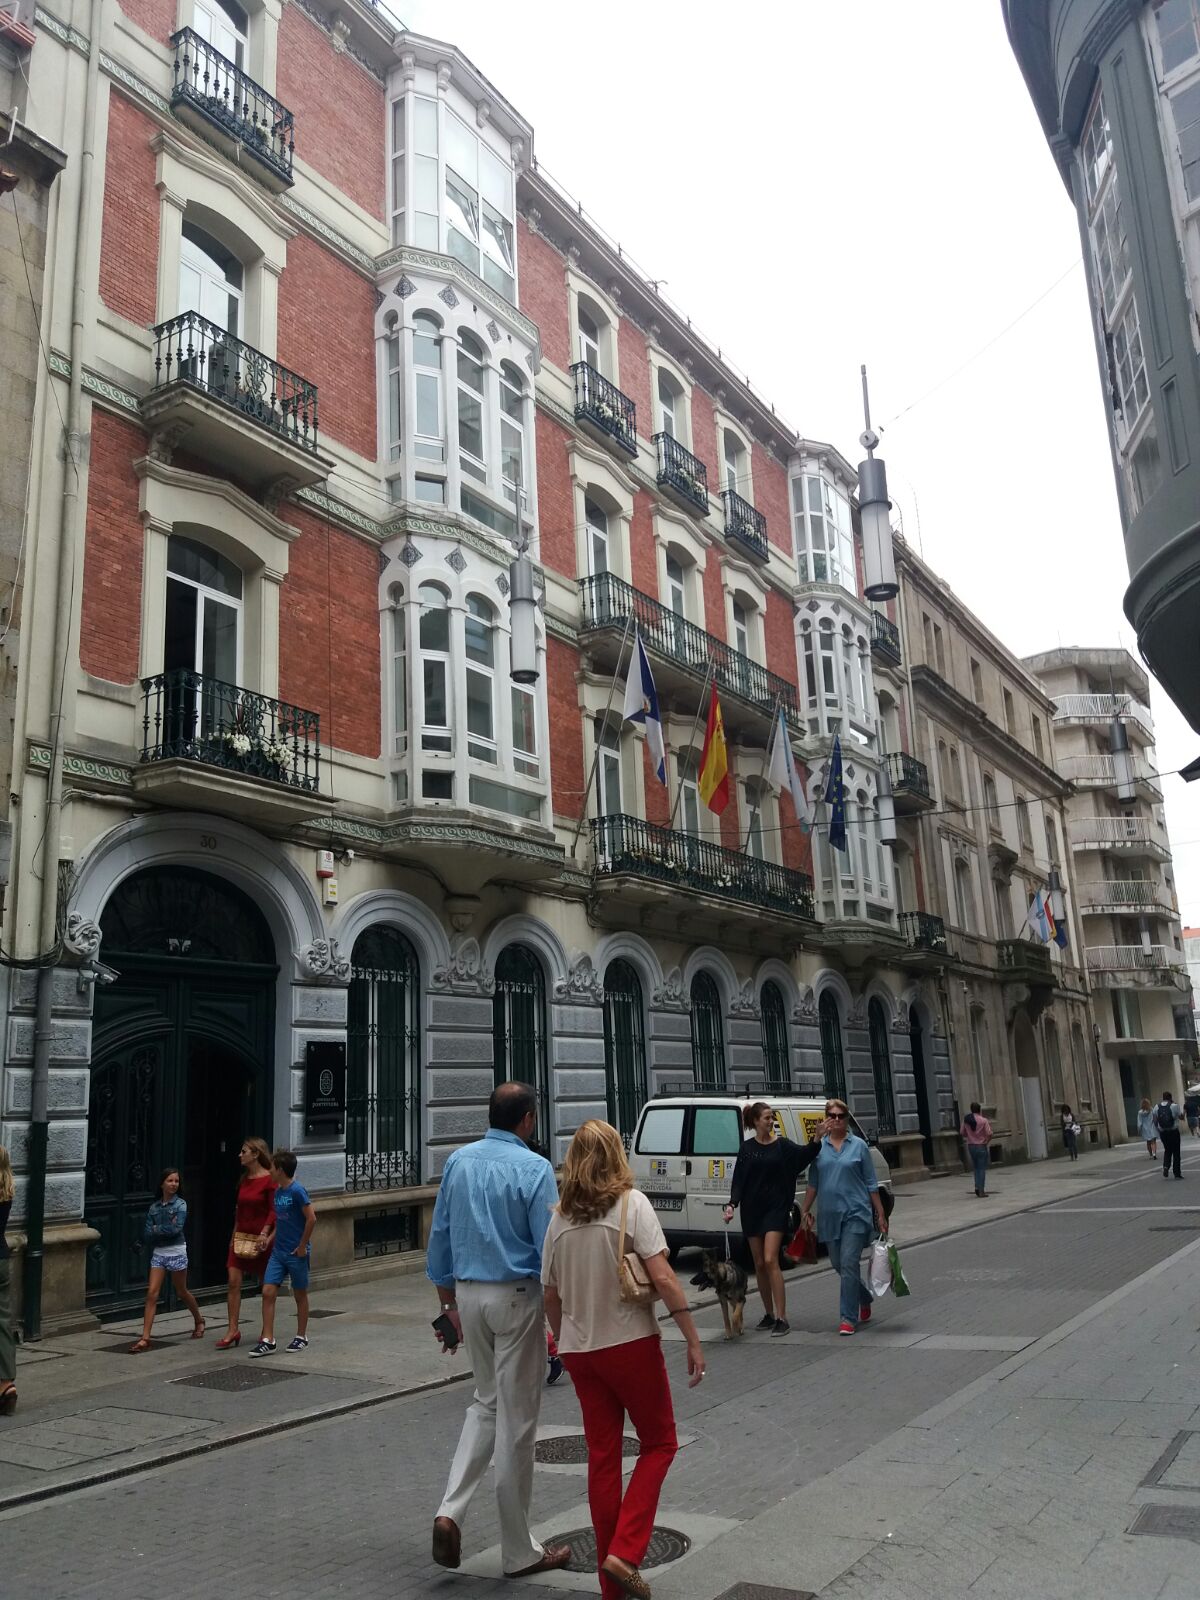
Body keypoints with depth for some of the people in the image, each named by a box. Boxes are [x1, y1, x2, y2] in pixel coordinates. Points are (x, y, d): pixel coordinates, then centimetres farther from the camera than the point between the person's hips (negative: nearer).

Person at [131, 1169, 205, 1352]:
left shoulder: (180, 1204, -4)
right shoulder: (154, 1208, 5)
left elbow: (177, 1229, -18)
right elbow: (148, 1235, -1)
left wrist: (157, 1230, -9)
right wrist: (166, 1230, -13)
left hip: (176, 1253, -3)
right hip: (158, 1253, 3)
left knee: (182, 1292, 12)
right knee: (151, 1294, -8)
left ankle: (198, 1320, 35)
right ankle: (145, 1338, -7)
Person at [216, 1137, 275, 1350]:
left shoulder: (269, 1179, -12)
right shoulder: (244, 1179, 10)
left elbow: (274, 1210, -15)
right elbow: (239, 1209, 17)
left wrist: (264, 1233, -23)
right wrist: (234, 1234, 15)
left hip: (261, 1237, -6)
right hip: (241, 1236, 6)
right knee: (233, 1281, -3)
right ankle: (233, 1330, 2)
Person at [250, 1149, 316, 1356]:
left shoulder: (297, 1191, -17)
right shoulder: (277, 1191, 7)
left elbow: (311, 1218, -19)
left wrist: (302, 1246, -15)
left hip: (296, 1253, -7)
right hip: (278, 1252, 7)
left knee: (300, 1295, 8)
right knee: (268, 1292, -1)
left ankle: (301, 1337, 22)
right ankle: (268, 1341, 4)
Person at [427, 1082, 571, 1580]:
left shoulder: (458, 1161, 2)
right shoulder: (534, 1168, -14)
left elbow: (439, 1235, 8)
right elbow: (549, 1248, -13)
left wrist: (447, 1302, 18)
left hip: (468, 1294, 5)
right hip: (516, 1296, -5)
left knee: (486, 1402, 24)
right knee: (517, 1418, 6)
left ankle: (451, 1509, 8)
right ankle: (519, 1552, 19)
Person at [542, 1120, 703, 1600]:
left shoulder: (560, 1217, 3)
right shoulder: (631, 1203, -10)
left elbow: (550, 1295, 8)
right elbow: (662, 1278, -17)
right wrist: (693, 1340, -12)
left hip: (580, 1349, 4)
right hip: (630, 1344, -4)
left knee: (602, 1457, 14)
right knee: (659, 1443, 14)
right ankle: (624, 1552, 0)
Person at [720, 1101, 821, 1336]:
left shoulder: (782, 1145, 0)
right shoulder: (746, 1148, 4)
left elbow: (804, 1153, -18)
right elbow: (738, 1181, 3)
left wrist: (818, 1138, -36)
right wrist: (732, 1204, -12)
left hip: (776, 1209, -2)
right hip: (751, 1210, 3)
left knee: (770, 1261, -14)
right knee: (759, 1264, 8)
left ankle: (782, 1318, -11)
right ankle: (769, 1314, 21)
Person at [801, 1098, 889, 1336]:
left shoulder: (859, 1146, 0)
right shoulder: (819, 1147, 6)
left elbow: (871, 1183, 2)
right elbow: (813, 1183, 12)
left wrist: (881, 1215, 1)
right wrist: (806, 1210, 8)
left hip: (855, 1213, -4)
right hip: (829, 1216, 4)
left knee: (848, 1264, -10)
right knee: (838, 1264, 12)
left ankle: (849, 1318, -2)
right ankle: (865, 1300, 36)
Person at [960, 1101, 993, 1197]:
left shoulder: (966, 1120, -1)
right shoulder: (983, 1120, -14)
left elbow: (962, 1133, 3)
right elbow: (989, 1134, -17)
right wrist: (987, 1141, 1)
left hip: (971, 1146, 4)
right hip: (981, 1146, -4)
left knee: (976, 1168, 18)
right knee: (982, 1168, 3)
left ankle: (977, 1187, 8)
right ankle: (981, 1190, 3)